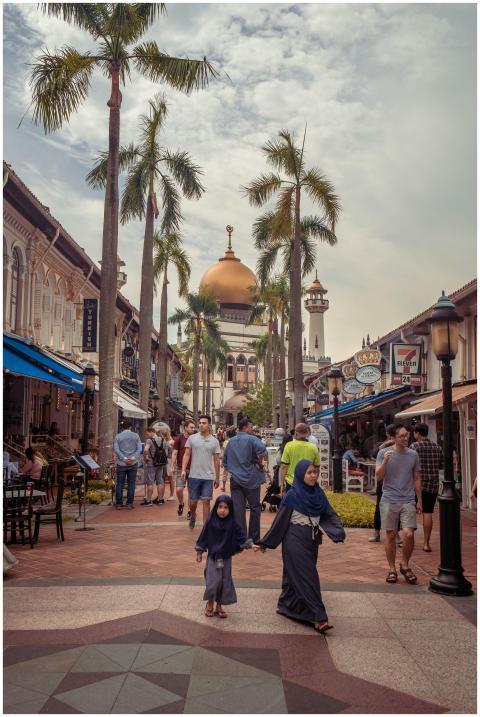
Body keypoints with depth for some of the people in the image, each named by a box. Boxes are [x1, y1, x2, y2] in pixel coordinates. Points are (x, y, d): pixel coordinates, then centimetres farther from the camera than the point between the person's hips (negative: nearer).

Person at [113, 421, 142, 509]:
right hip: (133, 463, 0)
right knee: (131, 484, 5)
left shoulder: (118, 436, 1)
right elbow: (139, 449, -5)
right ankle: (129, 504, 6)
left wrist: (124, 458, -12)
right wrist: (133, 458, -12)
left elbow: (116, 449, -9)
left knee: (120, 484, 6)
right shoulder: (136, 436, 3)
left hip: (121, 463, 0)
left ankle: (118, 504, 8)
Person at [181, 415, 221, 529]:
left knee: (206, 501, -1)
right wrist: (183, 470, -10)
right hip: (194, 475, 0)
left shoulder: (214, 441, 3)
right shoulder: (192, 438, 1)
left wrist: (217, 478, 8)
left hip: (208, 477, 0)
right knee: (193, 501, 8)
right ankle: (193, 516, 38)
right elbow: (187, 455, 2)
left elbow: (216, 460, 7)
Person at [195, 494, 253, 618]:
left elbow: (241, 537, -1)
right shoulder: (210, 522, -8)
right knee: (213, 581, -7)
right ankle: (210, 603, 17)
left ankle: (219, 606, 23)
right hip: (212, 557, -2)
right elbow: (203, 537, -1)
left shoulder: (233, 524, -5)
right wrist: (199, 552, 2)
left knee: (225, 582, 6)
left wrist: (251, 544, -13)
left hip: (226, 558, 2)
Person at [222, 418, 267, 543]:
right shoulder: (251, 439, -9)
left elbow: (225, 461, 18)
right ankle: (254, 538, 14)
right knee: (255, 508, 9)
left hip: (235, 480, 5)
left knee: (238, 510, 4)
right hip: (251, 479, -5)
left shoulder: (231, 442, 11)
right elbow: (263, 451, -28)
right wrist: (260, 463, -11)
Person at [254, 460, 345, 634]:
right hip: (295, 541, -6)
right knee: (306, 577, -6)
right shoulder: (292, 496, -11)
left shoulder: (318, 494, 5)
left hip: (312, 541, 6)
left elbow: (329, 515, 4)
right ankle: (318, 618, -4)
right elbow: (280, 521, -6)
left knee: (295, 575, 15)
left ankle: (285, 606, 30)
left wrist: (338, 531, -16)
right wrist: (264, 543, -3)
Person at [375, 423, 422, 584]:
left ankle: (405, 565, 14)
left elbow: (417, 479, 14)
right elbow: (378, 477, -5)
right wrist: (385, 461, -21)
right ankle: (391, 569, 19)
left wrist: (419, 500, 14)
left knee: (409, 534, -9)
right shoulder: (383, 453, 0)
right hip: (389, 501, -1)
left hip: (408, 501, 1)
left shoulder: (413, 454, 6)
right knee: (391, 536, 4)